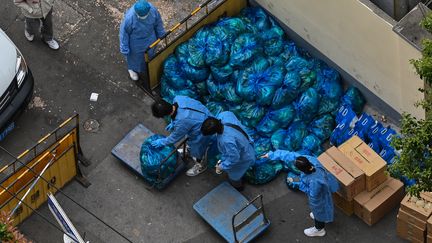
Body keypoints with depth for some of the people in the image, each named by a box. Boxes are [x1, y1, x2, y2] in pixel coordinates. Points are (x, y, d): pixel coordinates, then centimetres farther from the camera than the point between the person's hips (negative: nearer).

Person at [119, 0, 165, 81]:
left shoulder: (153, 10, -30)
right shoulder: (129, 18, -40)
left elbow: (158, 22, -8)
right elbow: (124, 32, -23)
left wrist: (160, 34, 9)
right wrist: (124, 48, -12)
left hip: (150, 38, 3)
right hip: (136, 42, -3)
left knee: (150, 53, 31)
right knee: (135, 55, 27)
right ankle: (132, 69, 60)